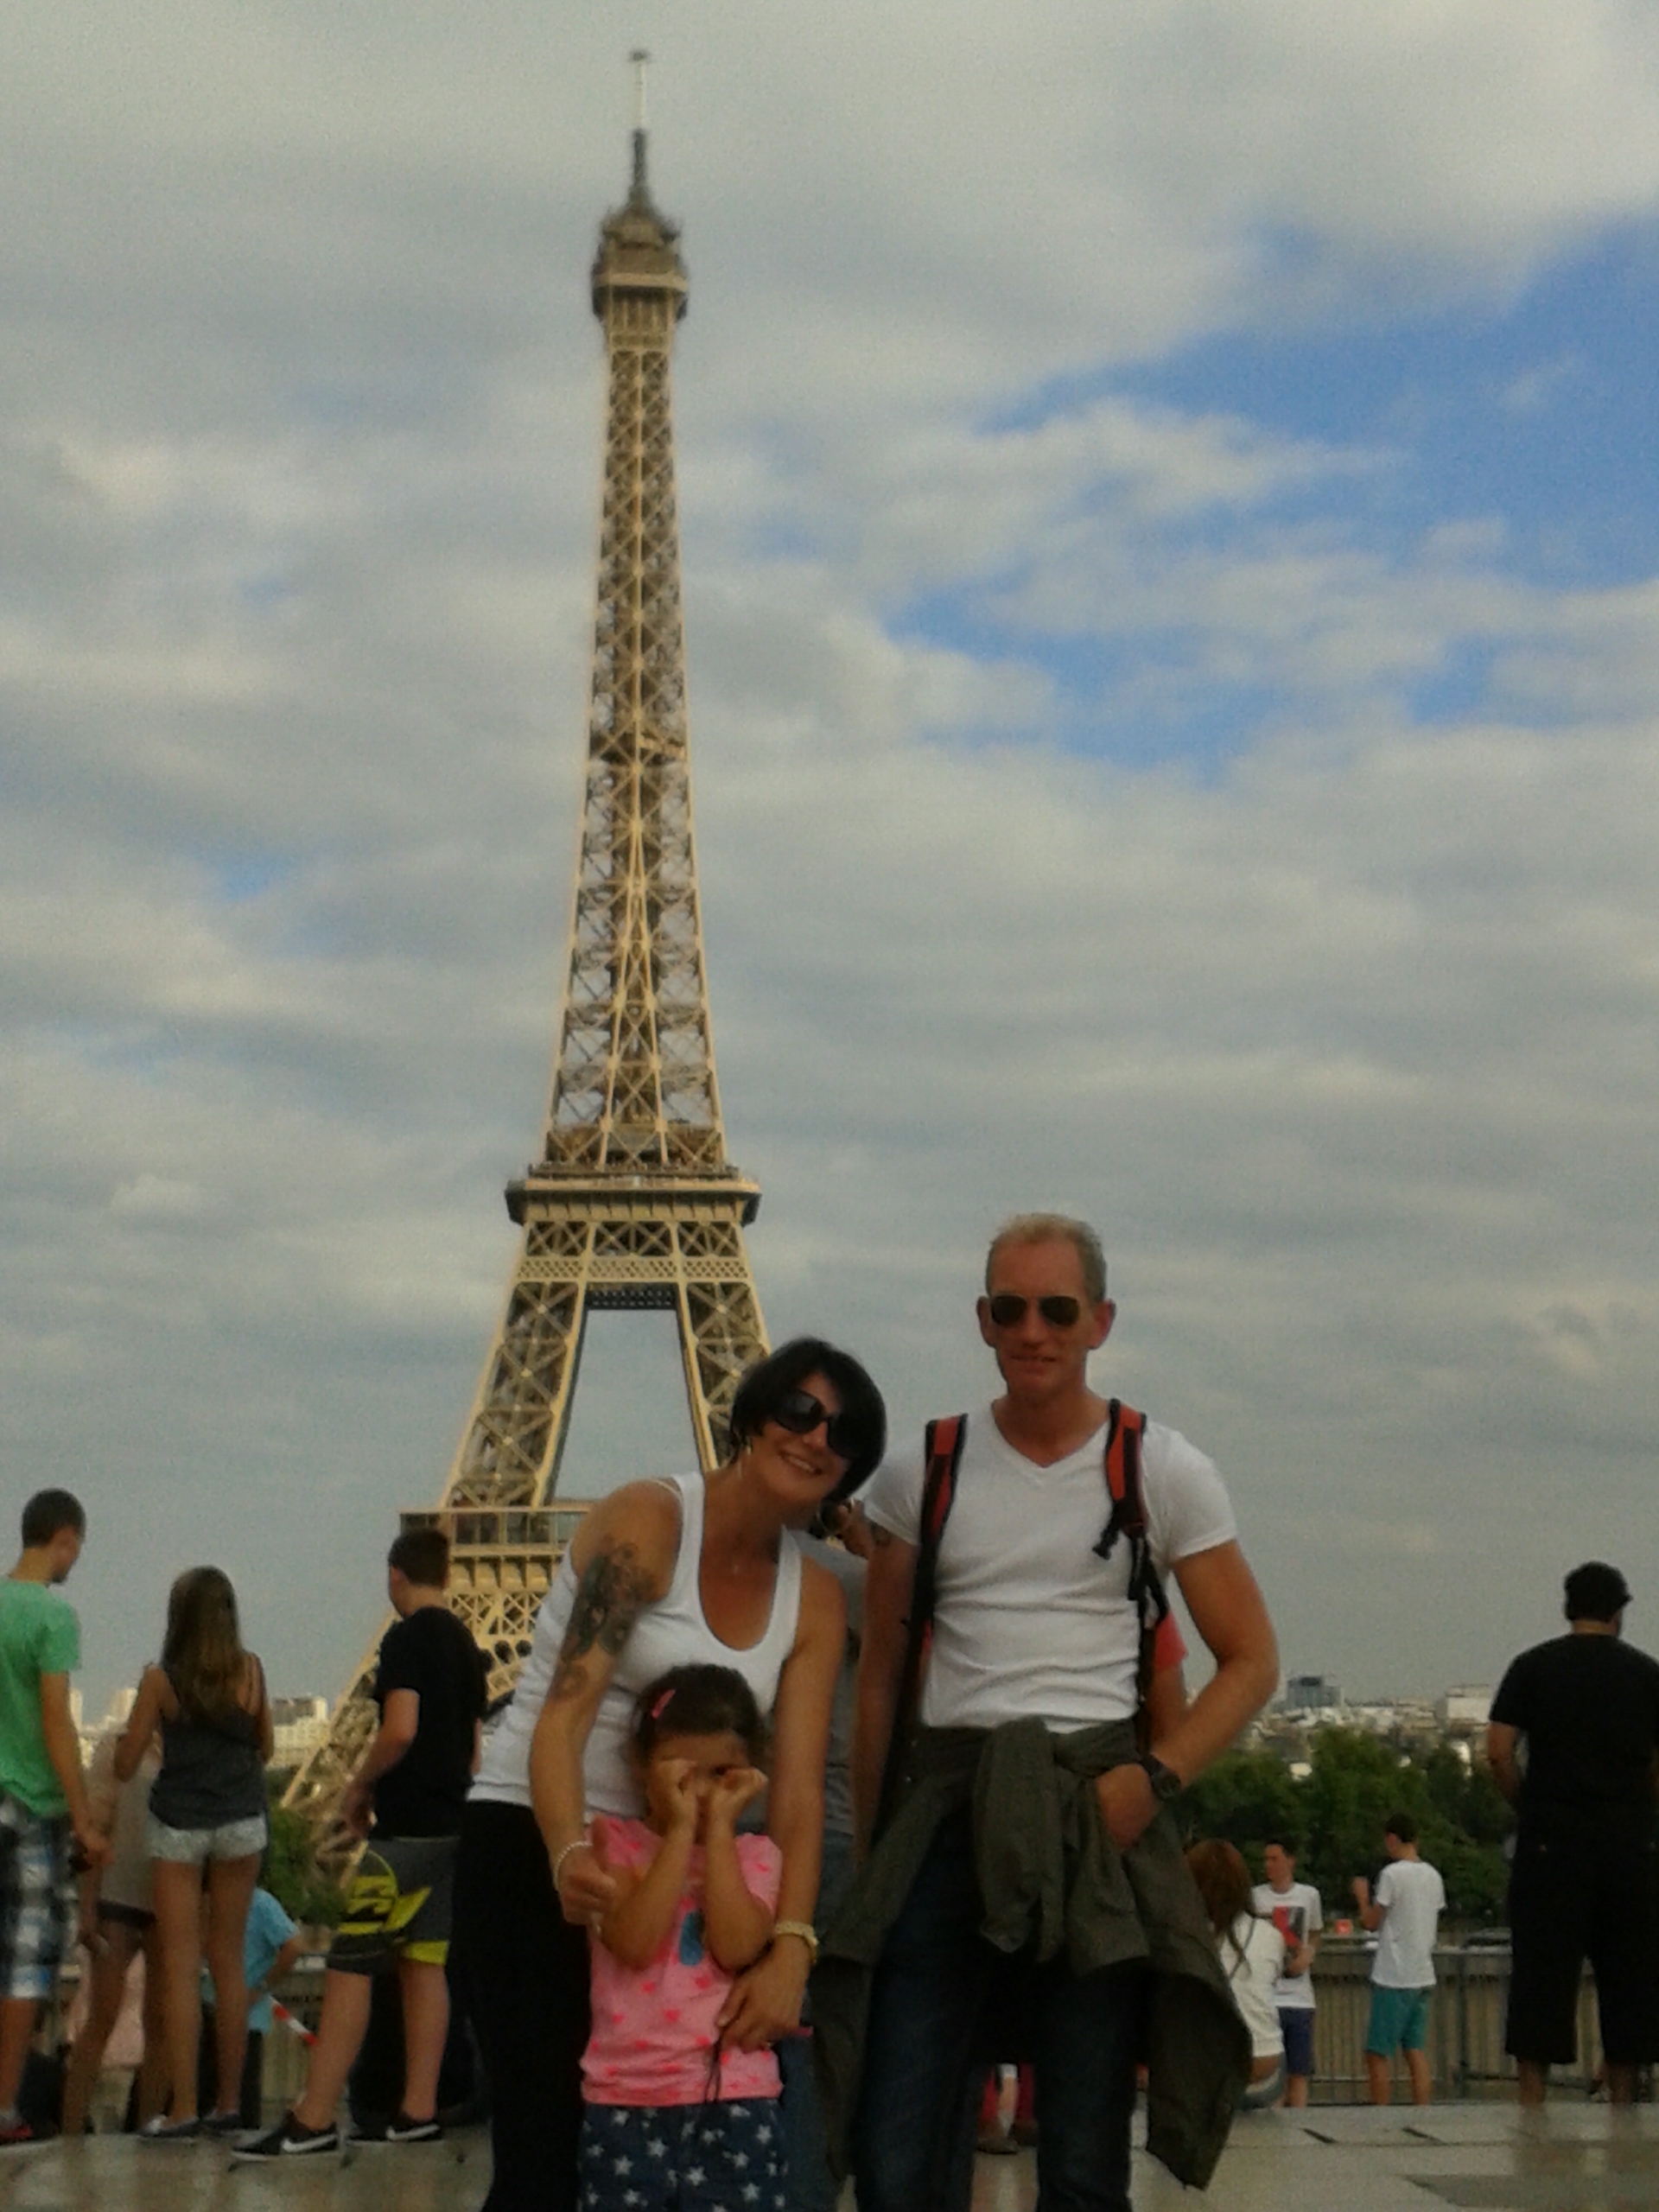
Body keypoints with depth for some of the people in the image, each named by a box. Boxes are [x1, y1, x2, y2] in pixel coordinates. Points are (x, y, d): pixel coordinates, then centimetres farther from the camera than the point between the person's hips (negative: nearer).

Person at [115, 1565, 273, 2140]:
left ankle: (181, 2109, -4)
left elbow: (125, 1765, -4)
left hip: (179, 1827, -3)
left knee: (180, 1967, 0)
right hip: (241, 1822, 3)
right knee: (229, 1961, 11)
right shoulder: (250, 1670, -3)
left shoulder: (160, 1679, -9)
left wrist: (128, 1727, 15)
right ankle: (229, 2103, 14)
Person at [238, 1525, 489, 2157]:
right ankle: (418, 2110, 9)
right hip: (451, 1821, 8)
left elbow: (400, 1730, -21)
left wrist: (360, 1786, -7)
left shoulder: (406, 1638, -11)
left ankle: (313, 2120, -10)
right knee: (424, 1961, 10)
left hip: (407, 1825, -8)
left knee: (350, 1966, -8)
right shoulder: (465, 1645, 14)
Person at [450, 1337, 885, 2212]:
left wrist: (789, 1948, -21)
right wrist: (570, 1854, -42)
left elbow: (799, 1790, -5)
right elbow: (562, 1714, -24)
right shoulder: (647, 1520, -15)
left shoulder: (814, 1600, 4)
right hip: (533, 1847, -6)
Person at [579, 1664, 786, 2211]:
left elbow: (736, 1948, -13)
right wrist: (681, 1829, -13)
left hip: (732, 2096, 0)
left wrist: (719, 1827, -10)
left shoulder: (754, 1855, 6)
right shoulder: (617, 1843, 2)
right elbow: (635, 1943, -15)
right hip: (626, 2096, 0)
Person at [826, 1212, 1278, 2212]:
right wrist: (872, 1846, 5)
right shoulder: (925, 1472, 8)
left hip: (1098, 1820, -1)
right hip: (945, 1812, 1)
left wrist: (1154, 1778, -10)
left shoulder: (1163, 1471, 3)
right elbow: (881, 1676, 12)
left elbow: (1252, 1660, 5)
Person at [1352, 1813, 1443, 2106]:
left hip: (1393, 1979, -7)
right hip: (1423, 1977, 7)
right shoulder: (1434, 1876, 9)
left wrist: (1362, 1896, 10)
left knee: (1378, 2055, -1)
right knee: (1417, 2052, 8)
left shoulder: (1392, 1874, -12)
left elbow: (1371, 1922, -7)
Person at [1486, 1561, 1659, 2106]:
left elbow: (1499, 1751, -5)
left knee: (1543, 1972, -1)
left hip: (1551, 1841, -1)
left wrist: (1529, 1806, 8)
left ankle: (1532, 2099, -6)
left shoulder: (1533, 1667, 3)